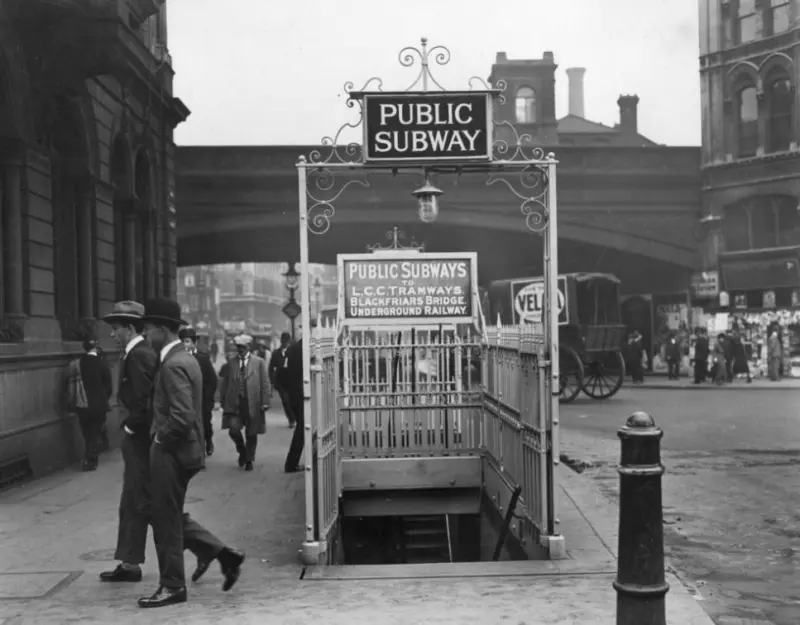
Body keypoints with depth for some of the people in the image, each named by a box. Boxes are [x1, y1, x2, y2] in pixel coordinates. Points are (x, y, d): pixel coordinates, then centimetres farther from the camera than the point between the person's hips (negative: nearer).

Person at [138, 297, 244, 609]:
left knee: (166, 519, 3)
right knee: (170, 515, 19)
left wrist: (160, 438, -14)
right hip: (181, 450, 10)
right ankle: (222, 553, 19)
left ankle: (172, 586, 15)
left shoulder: (174, 365, -20)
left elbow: (182, 416, -28)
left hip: (171, 452, -10)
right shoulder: (185, 358, 11)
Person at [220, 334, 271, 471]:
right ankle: (242, 450, 17)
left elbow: (265, 383, 0)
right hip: (234, 403, 1)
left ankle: (249, 460, 23)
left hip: (253, 403, -1)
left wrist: (265, 402, -7)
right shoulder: (231, 363, 10)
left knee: (251, 434, 5)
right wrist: (223, 401, 6)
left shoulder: (259, 362, 3)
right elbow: (225, 383, 11)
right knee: (233, 429, -12)